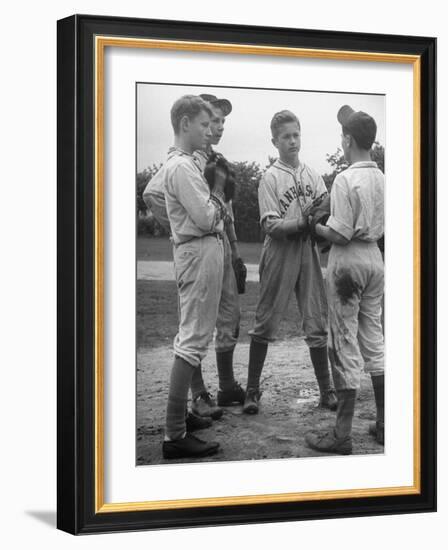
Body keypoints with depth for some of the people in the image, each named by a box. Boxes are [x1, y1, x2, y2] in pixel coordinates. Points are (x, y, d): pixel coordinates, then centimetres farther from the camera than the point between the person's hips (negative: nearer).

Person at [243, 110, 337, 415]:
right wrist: (303, 222, -23)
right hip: (279, 254, -4)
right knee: (266, 323, 2)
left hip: (308, 253, 4)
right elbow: (271, 225, -12)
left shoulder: (313, 175, 9)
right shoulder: (271, 177, -5)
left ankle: (326, 390, 14)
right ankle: (253, 390, 11)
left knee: (317, 323, 6)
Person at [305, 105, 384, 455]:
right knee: (374, 341, 15)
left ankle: (343, 434, 3)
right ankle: (384, 425, 20)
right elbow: (383, 228, 10)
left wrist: (314, 226, -3)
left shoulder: (346, 180, -17)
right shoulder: (382, 179, 5)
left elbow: (340, 235, -18)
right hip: (375, 258, 7)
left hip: (348, 262, -7)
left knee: (346, 345, -2)